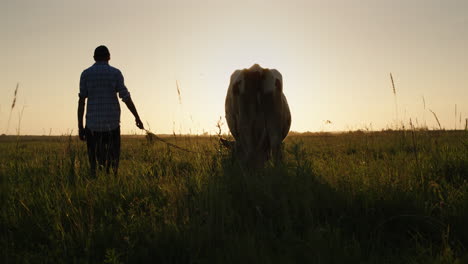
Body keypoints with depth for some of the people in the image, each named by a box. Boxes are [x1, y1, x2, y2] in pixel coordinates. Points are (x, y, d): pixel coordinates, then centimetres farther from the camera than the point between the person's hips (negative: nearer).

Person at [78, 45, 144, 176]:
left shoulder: (86, 74, 4)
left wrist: (80, 126, 3)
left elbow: (81, 100, 0)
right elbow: (126, 97, -4)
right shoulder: (115, 73, 2)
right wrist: (137, 117, 5)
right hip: (112, 123, 0)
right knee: (113, 162, 6)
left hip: (93, 124, 1)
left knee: (94, 160, 7)